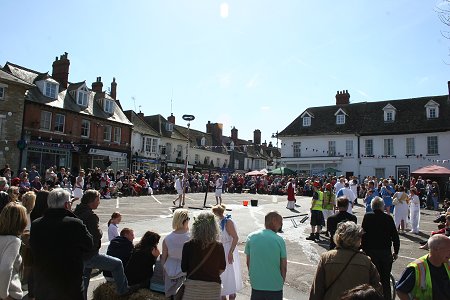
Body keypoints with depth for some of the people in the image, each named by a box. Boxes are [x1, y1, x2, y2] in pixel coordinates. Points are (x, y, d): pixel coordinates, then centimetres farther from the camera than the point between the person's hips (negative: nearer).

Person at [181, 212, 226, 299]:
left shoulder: (188, 245, -11)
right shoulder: (219, 246, -9)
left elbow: (184, 269, -3)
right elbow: (222, 269, 3)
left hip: (192, 286, 0)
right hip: (213, 287, 1)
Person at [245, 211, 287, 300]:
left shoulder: (251, 237, -6)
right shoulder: (279, 240, -14)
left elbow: (248, 262, 2)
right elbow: (284, 266, -6)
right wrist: (282, 280, 11)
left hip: (256, 284, 2)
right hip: (275, 286, -2)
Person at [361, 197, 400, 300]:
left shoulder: (367, 217, -7)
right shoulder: (388, 218, -4)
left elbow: (363, 234, -7)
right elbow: (395, 236, 0)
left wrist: (363, 249, 3)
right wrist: (396, 252, 12)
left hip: (371, 252, -1)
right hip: (386, 253, 1)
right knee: (385, 280, 15)